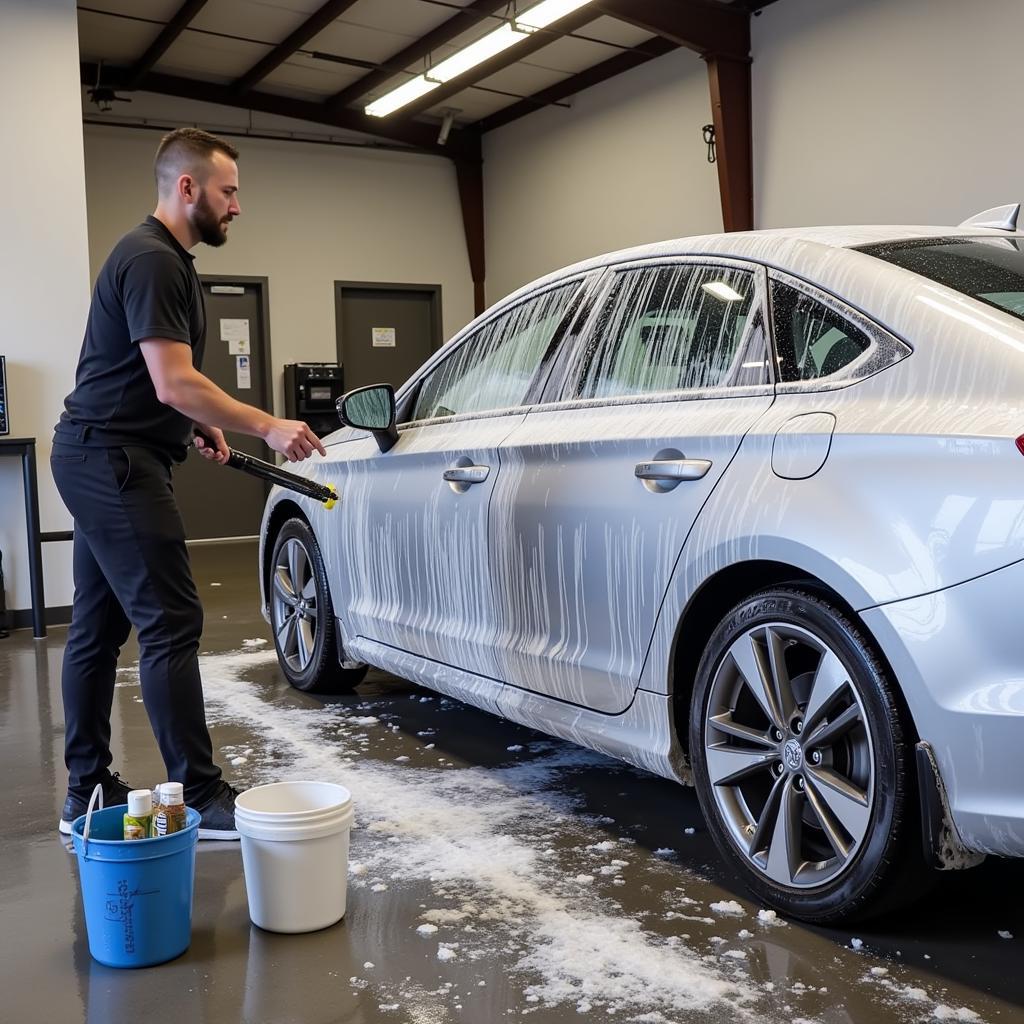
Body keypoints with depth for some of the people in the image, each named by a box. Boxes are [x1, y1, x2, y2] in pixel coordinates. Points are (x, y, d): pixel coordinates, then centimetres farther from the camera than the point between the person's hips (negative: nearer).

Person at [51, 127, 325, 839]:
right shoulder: (152, 261, -15)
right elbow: (175, 385, -23)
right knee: (171, 625, -11)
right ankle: (201, 799, -6)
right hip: (115, 460, -11)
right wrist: (267, 427, -19)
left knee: (99, 627, 11)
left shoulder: (163, 257, 18)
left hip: (95, 458, 11)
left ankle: (87, 793, 19)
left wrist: (202, 426, 14)